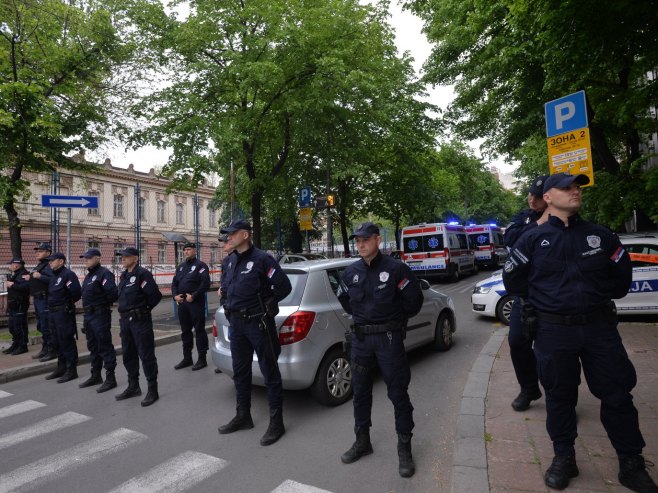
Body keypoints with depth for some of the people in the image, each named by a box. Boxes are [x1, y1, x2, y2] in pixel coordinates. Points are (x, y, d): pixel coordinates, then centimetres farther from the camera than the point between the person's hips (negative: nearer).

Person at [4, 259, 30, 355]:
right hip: (12, 305, 10)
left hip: (20, 305, -10)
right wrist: (9, 284, 8)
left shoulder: (23, 274, -15)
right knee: (12, 326, 16)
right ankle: (15, 344, 28)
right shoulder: (13, 274, 17)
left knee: (19, 326, -5)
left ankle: (23, 346, 4)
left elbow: (25, 286, -30)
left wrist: (13, 285, -23)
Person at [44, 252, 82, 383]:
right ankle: (61, 368, 27)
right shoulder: (54, 276, 16)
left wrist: (68, 304, -8)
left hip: (64, 313, -10)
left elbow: (76, 293, -22)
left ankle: (72, 370, 2)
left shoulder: (68, 274, -14)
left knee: (66, 341, -5)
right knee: (57, 342, 16)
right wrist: (51, 306, 11)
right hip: (53, 313, 10)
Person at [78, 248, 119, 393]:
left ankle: (110, 378, 3)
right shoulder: (88, 275, 16)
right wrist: (87, 308, 14)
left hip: (100, 315, -10)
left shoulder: (104, 273, -15)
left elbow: (112, 293, -26)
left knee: (105, 347, -4)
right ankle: (96, 376, 29)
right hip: (88, 315, 10)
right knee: (93, 346, 17)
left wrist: (104, 304, -11)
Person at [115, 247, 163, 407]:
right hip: (125, 320, 9)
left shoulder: (142, 274, -14)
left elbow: (155, 295, -18)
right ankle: (133, 387, 31)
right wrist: (124, 312, 12)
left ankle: (153, 390, 5)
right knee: (128, 354, 17)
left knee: (146, 355, -4)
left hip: (140, 320, -9)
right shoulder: (124, 275, 13)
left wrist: (143, 309, -4)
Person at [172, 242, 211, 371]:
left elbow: (205, 283, -15)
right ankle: (187, 358, 25)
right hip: (182, 303, 7)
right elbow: (174, 283, 17)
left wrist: (193, 296, -19)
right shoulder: (181, 267, 18)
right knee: (185, 331, 14)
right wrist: (175, 295, 0)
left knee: (199, 330, -2)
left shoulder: (200, 265, -5)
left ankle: (202, 359, 5)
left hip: (196, 303, -7)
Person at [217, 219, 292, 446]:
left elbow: (284, 286, -16)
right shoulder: (231, 260, 8)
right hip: (236, 323, 8)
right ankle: (243, 416, 34)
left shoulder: (262, 259, -15)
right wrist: (227, 301, 10)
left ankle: (276, 422, 13)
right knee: (240, 372, 18)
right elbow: (225, 284, 25)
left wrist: (265, 303, -5)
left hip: (258, 323, -8)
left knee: (270, 373, 2)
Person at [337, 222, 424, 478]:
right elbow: (343, 299, 21)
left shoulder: (396, 268, -11)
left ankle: (404, 448, 21)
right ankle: (362, 441, 31)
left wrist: (396, 319, 5)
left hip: (388, 337, -4)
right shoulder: (351, 272, 3)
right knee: (360, 392, 14)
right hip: (360, 338, 5)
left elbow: (414, 299, -6)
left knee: (398, 393, 5)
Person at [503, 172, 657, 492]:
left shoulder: (601, 236, 6)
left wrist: (599, 297, 10)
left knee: (618, 395, 9)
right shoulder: (533, 239, -1)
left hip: (600, 326, 2)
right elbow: (513, 280, 6)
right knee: (559, 397, 9)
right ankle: (564, 458, 27)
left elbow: (621, 276, 15)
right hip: (553, 331, -2)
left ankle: (631, 465, 27)